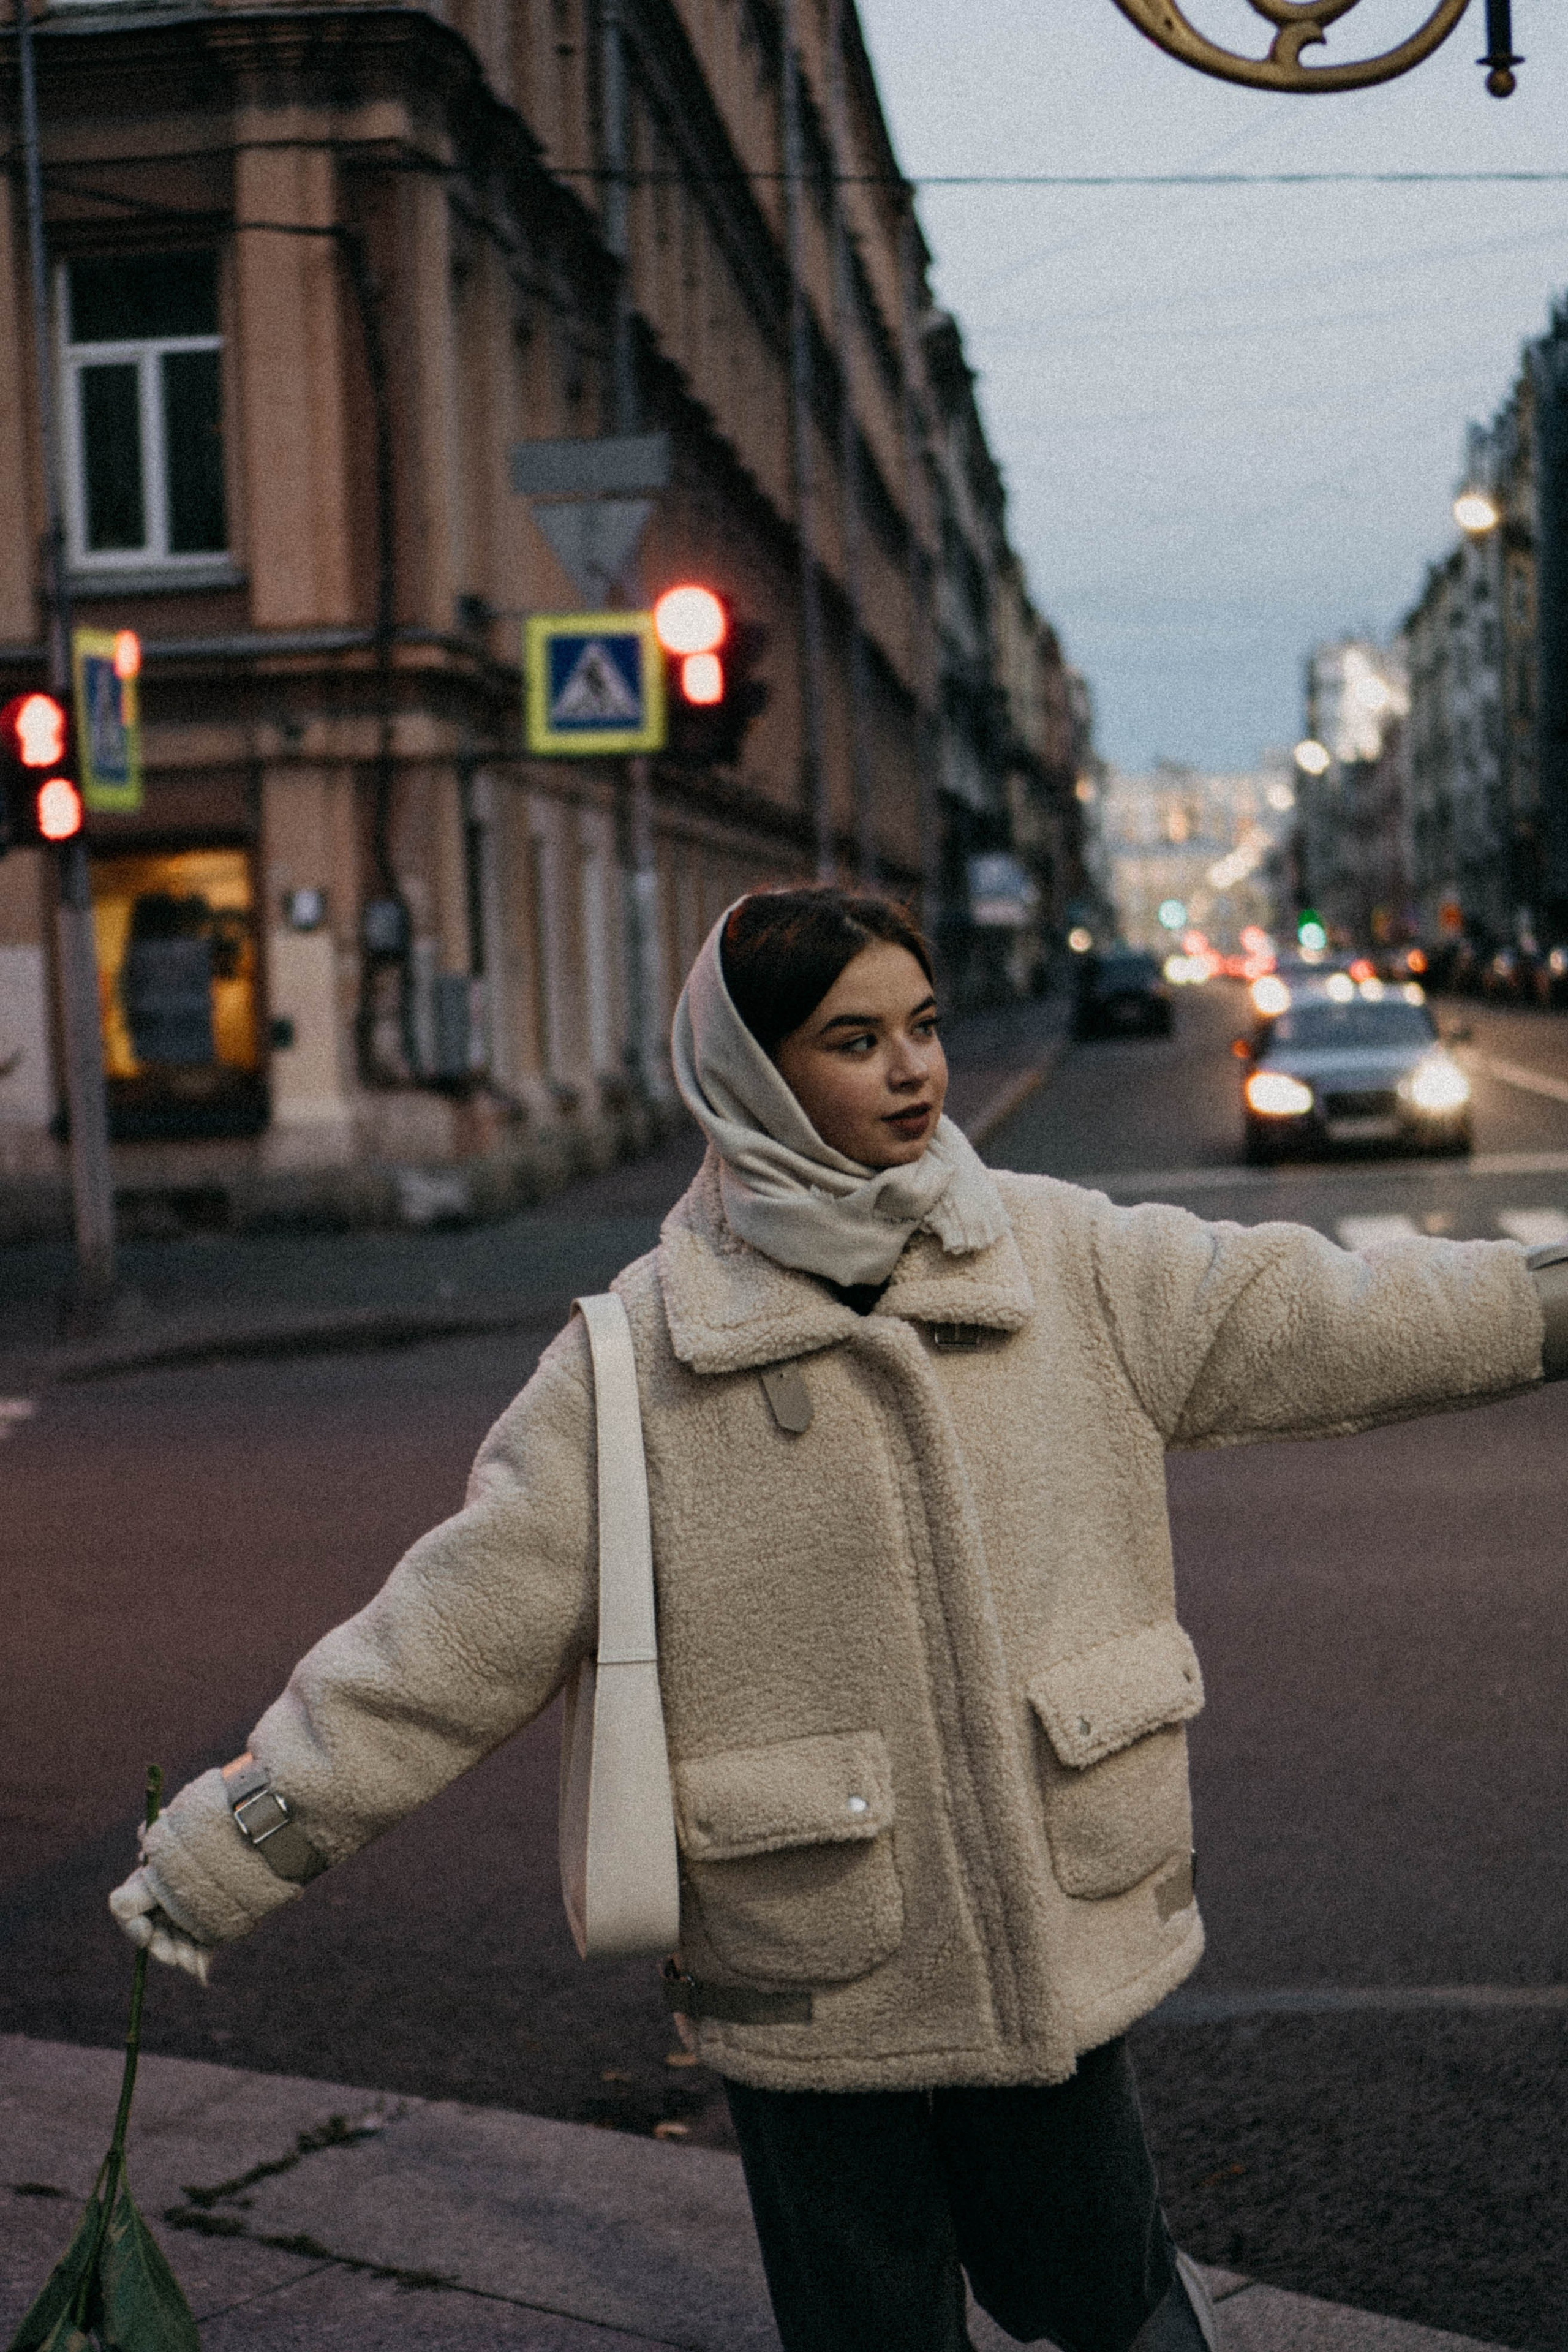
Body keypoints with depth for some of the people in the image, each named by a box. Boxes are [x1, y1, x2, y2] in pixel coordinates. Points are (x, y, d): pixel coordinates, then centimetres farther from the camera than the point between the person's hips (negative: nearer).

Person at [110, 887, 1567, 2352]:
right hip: (812, 1992, -2)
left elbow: (1304, 1316, 4)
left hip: (1053, 1946, 2)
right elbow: (448, 1631, -11)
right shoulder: (638, 1359, -11)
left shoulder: (1067, 1261, -2)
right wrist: (222, 1850, -14)